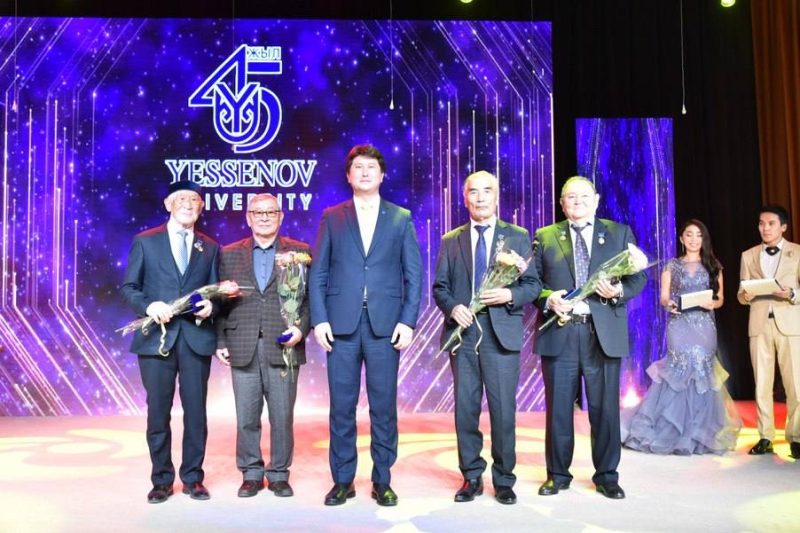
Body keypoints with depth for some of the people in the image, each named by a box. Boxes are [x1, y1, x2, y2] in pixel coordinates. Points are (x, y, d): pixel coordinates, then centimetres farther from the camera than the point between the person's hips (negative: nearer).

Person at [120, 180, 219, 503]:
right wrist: (149, 306, -15)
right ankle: (162, 480, 18)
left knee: (196, 412, 5)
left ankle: (193, 478, 18)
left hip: (196, 338, 1)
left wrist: (210, 305, -10)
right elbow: (128, 287, 4)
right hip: (157, 338, -1)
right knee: (158, 413, 5)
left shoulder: (210, 247, 13)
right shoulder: (145, 241, 7)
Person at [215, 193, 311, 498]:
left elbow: (310, 297, 3)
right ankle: (251, 474, 21)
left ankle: (279, 474, 20)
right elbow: (222, 302, 9)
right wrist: (220, 341, 3)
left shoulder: (299, 252, 6)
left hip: (283, 347, -1)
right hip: (243, 349, 1)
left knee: (282, 417, 5)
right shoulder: (229, 254, 11)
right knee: (246, 418, 6)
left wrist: (301, 328, -11)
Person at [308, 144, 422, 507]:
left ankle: (382, 480, 17)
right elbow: (318, 273, 6)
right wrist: (319, 319, -3)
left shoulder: (401, 218, 9)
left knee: (384, 405, 5)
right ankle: (342, 480, 17)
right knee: (342, 405, 5)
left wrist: (408, 321, -4)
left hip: (385, 324, 0)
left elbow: (414, 275, 6)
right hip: (342, 324, 1)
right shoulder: (332, 217, 10)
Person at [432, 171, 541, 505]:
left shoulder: (518, 237, 7)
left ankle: (503, 480, 17)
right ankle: (472, 477, 20)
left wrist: (510, 295, -15)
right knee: (465, 409, 7)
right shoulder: (450, 241, 11)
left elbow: (533, 285, 4)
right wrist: (452, 307, -11)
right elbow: (440, 288, 9)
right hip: (463, 333, 2)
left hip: (502, 334, -1)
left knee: (503, 409, 2)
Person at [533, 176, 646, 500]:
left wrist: (619, 291, -13)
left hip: (604, 334, 0)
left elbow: (638, 278, 7)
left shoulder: (620, 233, 11)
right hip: (559, 333, 0)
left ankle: (606, 476, 21)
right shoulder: (545, 237, 11)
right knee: (558, 408, 6)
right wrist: (548, 299, -12)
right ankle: (557, 475, 21)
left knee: (605, 408, 5)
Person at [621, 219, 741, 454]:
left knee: (703, 375, -2)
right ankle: (676, 433, 2)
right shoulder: (672, 265, 7)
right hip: (679, 326, -1)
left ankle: (700, 435, 7)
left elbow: (720, 299, 11)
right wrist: (669, 304, -18)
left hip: (704, 327, 2)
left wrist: (711, 304, -11)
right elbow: (663, 297, 5)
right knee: (679, 374, -7)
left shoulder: (713, 266, 11)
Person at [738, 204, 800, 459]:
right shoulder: (748, 255, 12)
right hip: (759, 325, 2)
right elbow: (741, 295, 11)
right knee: (762, 384, 4)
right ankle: (765, 437, 11)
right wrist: (747, 295, -11)